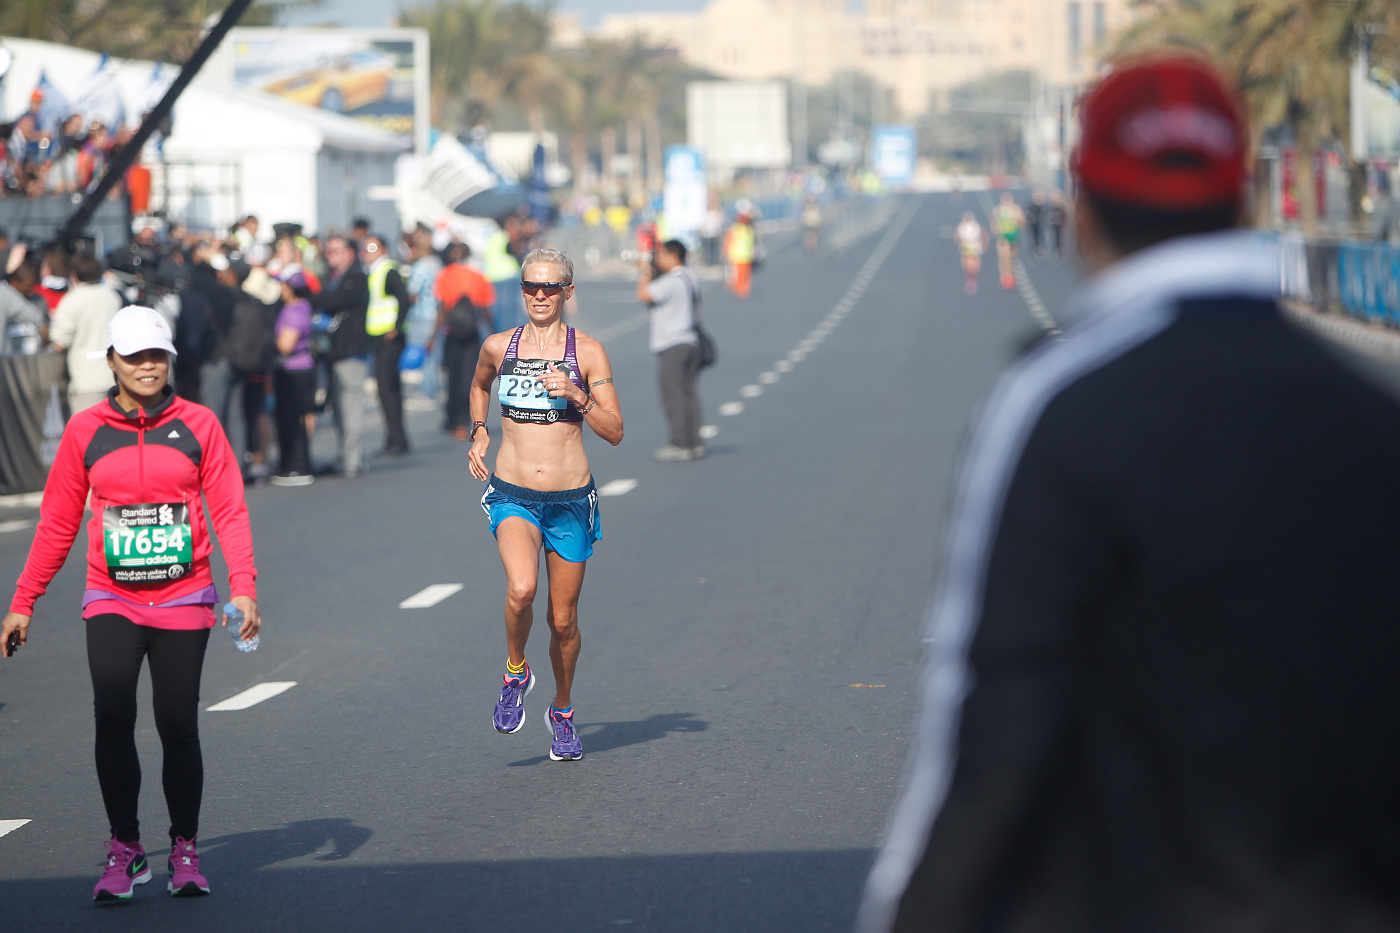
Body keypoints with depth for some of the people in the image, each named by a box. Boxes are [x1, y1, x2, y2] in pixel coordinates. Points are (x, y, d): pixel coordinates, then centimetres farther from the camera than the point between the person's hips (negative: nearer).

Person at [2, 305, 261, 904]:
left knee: (178, 727, 2)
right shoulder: (85, 430, 3)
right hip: (111, 602, 0)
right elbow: (57, 523, 8)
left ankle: (184, 851, 16)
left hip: (183, 602, 0)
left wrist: (243, 587, -11)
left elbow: (229, 511, 1)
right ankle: (124, 852, 2)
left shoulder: (197, 424, 2)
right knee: (113, 723, -9)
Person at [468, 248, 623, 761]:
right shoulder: (498, 346, 3)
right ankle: (516, 672, 1)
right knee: (521, 589, -28)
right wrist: (478, 433, 13)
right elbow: (479, 386, 27)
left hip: (571, 501, 0)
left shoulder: (587, 352, -3)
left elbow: (615, 432, -5)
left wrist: (576, 396, -19)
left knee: (563, 620, 8)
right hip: (513, 496, 0)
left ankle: (562, 711, 34)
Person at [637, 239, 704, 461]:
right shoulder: (690, 278, 13)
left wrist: (646, 274, -4)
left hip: (672, 346, -9)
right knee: (687, 393, 11)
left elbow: (643, 295, -20)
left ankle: (679, 444, -5)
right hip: (690, 341, 9)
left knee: (672, 395, -5)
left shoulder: (672, 281, -17)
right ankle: (694, 443, 12)